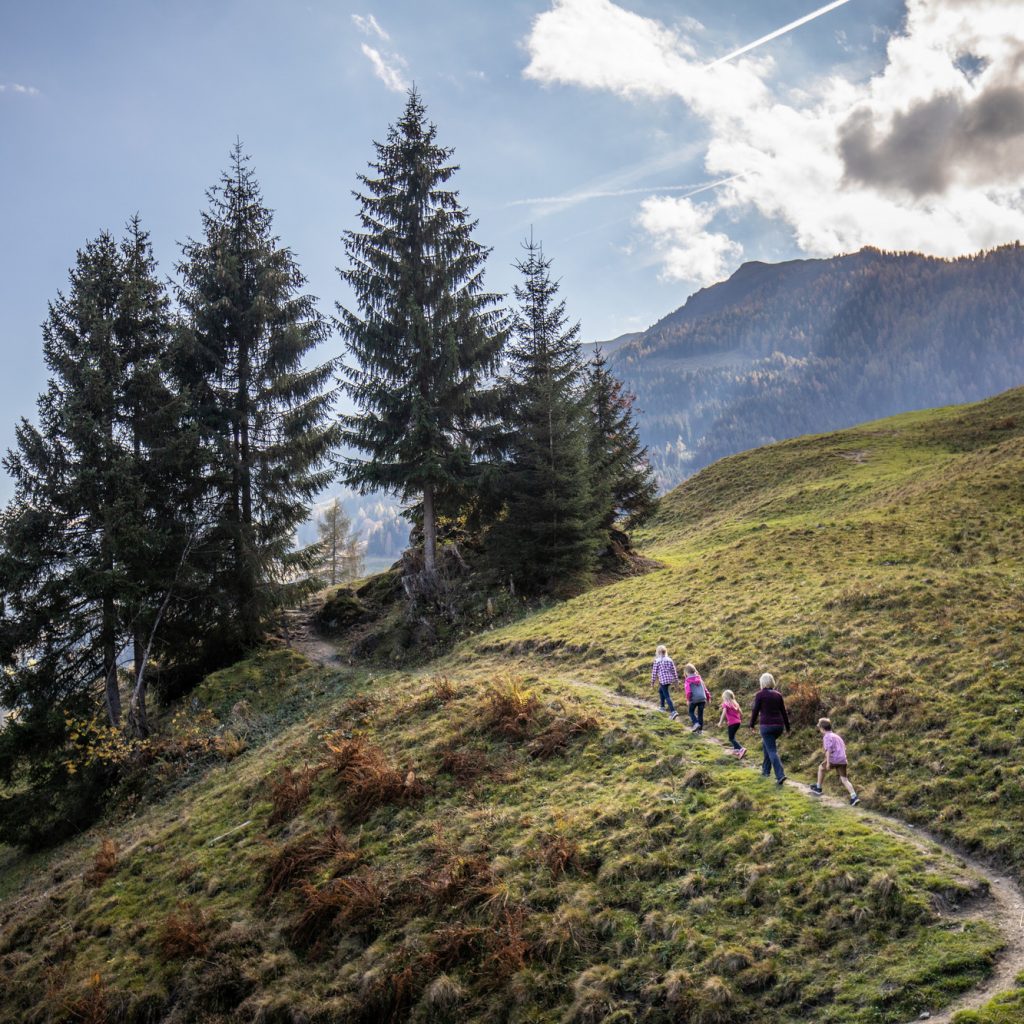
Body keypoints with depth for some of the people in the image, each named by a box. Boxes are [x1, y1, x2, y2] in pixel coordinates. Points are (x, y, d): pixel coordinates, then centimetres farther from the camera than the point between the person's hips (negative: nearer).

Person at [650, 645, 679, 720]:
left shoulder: (657, 661, -6)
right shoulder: (669, 660, 7)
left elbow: (654, 672, -4)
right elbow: (674, 670, 10)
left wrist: (652, 682, 5)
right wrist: (676, 680, 18)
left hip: (663, 680, -6)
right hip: (670, 679, 6)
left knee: (667, 696, -8)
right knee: (661, 690, 29)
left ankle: (673, 711, -21)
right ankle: (662, 706, 35)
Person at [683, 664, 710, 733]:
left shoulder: (687, 680, 0)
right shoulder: (699, 679, 17)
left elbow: (688, 691, -10)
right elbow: (705, 689, 20)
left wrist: (688, 700, -6)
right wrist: (708, 697, 26)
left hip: (694, 699, -4)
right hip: (703, 698, 4)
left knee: (691, 711, 15)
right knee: (700, 713, 12)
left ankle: (696, 723, -7)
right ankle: (700, 729, 12)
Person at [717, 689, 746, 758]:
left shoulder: (725, 704, -5)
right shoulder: (735, 703, 12)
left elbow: (724, 713, -18)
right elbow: (740, 713, 15)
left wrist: (720, 722, -17)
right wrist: (741, 720, 31)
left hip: (732, 723, -7)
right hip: (738, 722, 7)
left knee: (731, 738, -3)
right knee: (732, 736, 27)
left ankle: (741, 749, -21)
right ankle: (735, 749, 32)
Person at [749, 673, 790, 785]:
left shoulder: (760, 694, -6)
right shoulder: (778, 694, 8)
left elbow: (755, 711, -4)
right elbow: (783, 712, 11)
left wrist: (752, 724, 11)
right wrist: (787, 727, 19)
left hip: (767, 726, -5)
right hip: (778, 725, 6)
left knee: (772, 751, -6)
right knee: (766, 743, 27)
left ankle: (780, 775, -20)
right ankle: (766, 769, 31)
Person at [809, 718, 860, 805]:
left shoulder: (827, 737, -5)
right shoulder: (836, 735, 22)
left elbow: (828, 749, -17)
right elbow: (844, 748, 27)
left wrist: (828, 762, -19)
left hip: (834, 759, -7)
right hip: (843, 760, 7)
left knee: (821, 768, 19)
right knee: (844, 779, 4)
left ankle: (818, 788, 29)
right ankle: (854, 797, -13)